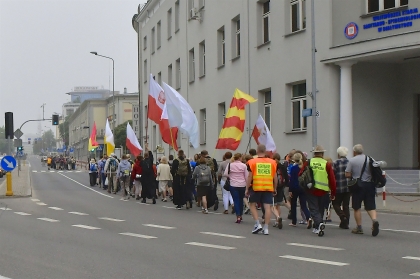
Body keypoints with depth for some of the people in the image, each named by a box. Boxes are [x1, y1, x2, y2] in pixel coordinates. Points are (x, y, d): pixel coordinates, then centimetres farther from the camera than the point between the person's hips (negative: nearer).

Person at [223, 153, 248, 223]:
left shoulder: (230, 165, -2)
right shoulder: (244, 166, -3)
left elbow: (225, 174, -5)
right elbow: (247, 176, -1)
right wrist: (247, 185, 8)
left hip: (233, 185, -1)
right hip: (242, 185, 1)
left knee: (236, 201, 1)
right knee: (241, 200, 16)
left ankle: (238, 217, -8)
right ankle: (240, 215, 25)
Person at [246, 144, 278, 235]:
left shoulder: (252, 162, -2)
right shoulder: (272, 162, 5)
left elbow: (250, 176, -2)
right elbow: (275, 177, 8)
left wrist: (247, 189, 5)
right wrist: (275, 189, 19)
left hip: (256, 188, -2)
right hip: (268, 188, 2)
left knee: (253, 205, 13)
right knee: (267, 207, 2)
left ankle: (257, 224, 2)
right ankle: (266, 228, 2)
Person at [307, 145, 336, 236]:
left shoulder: (308, 163, -3)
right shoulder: (327, 164, -4)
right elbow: (332, 180, -3)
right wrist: (333, 193, 5)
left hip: (311, 190, -1)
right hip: (323, 191, 1)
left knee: (314, 210, 1)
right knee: (320, 209, 17)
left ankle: (319, 223, -25)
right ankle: (316, 228, 24)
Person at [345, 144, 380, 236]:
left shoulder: (352, 160, -3)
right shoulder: (370, 159, 5)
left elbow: (347, 175, -6)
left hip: (358, 185, -3)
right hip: (369, 185, 3)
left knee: (357, 208, 8)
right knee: (370, 206, 7)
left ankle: (359, 227, 10)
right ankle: (374, 220, -19)